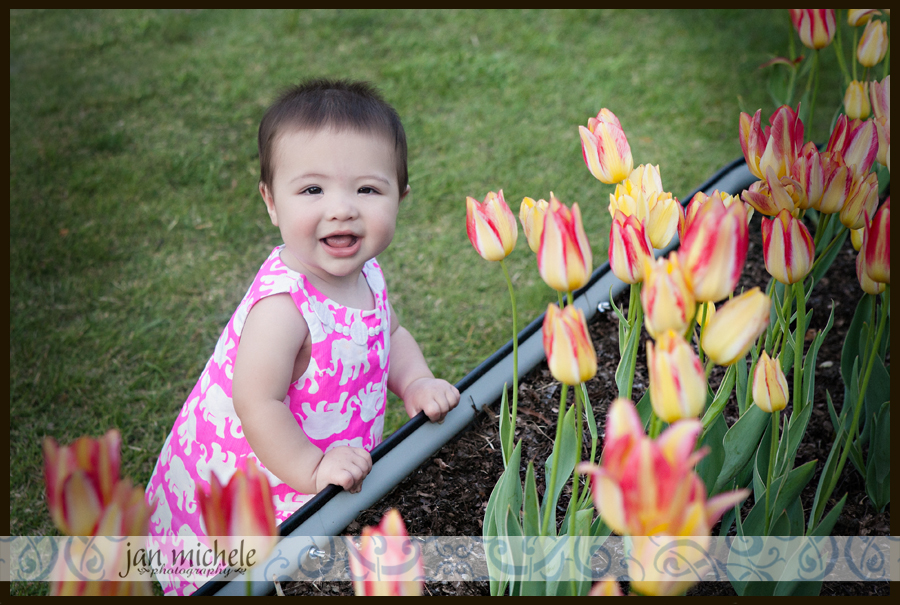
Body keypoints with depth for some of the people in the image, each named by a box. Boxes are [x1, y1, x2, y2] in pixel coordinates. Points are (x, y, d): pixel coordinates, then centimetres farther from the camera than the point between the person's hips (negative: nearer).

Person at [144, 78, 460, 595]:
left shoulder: (364, 273, -7)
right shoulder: (284, 306, -34)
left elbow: (389, 334, 11)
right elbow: (258, 405, -34)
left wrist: (416, 382, -5)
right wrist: (314, 470, -30)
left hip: (335, 465, 8)